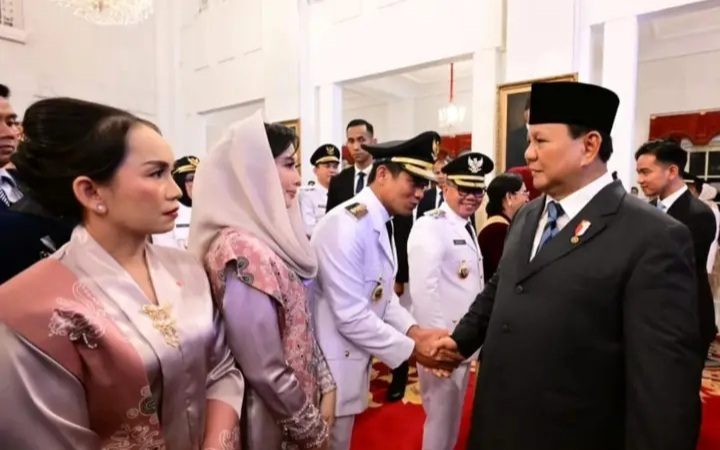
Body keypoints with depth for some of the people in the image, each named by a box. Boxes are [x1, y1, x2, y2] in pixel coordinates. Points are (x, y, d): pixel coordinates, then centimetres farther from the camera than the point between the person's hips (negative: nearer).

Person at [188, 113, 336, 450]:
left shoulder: (269, 237, 2)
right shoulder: (242, 252, -27)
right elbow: (265, 373, -25)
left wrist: (325, 385, 2)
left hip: (296, 398, 8)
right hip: (272, 421, -8)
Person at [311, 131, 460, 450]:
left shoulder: (378, 224, 5)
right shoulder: (345, 227, -25)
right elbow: (351, 316, -26)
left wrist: (415, 330, -4)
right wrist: (412, 349, -17)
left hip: (352, 360, 9)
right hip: (330, 367, -9)